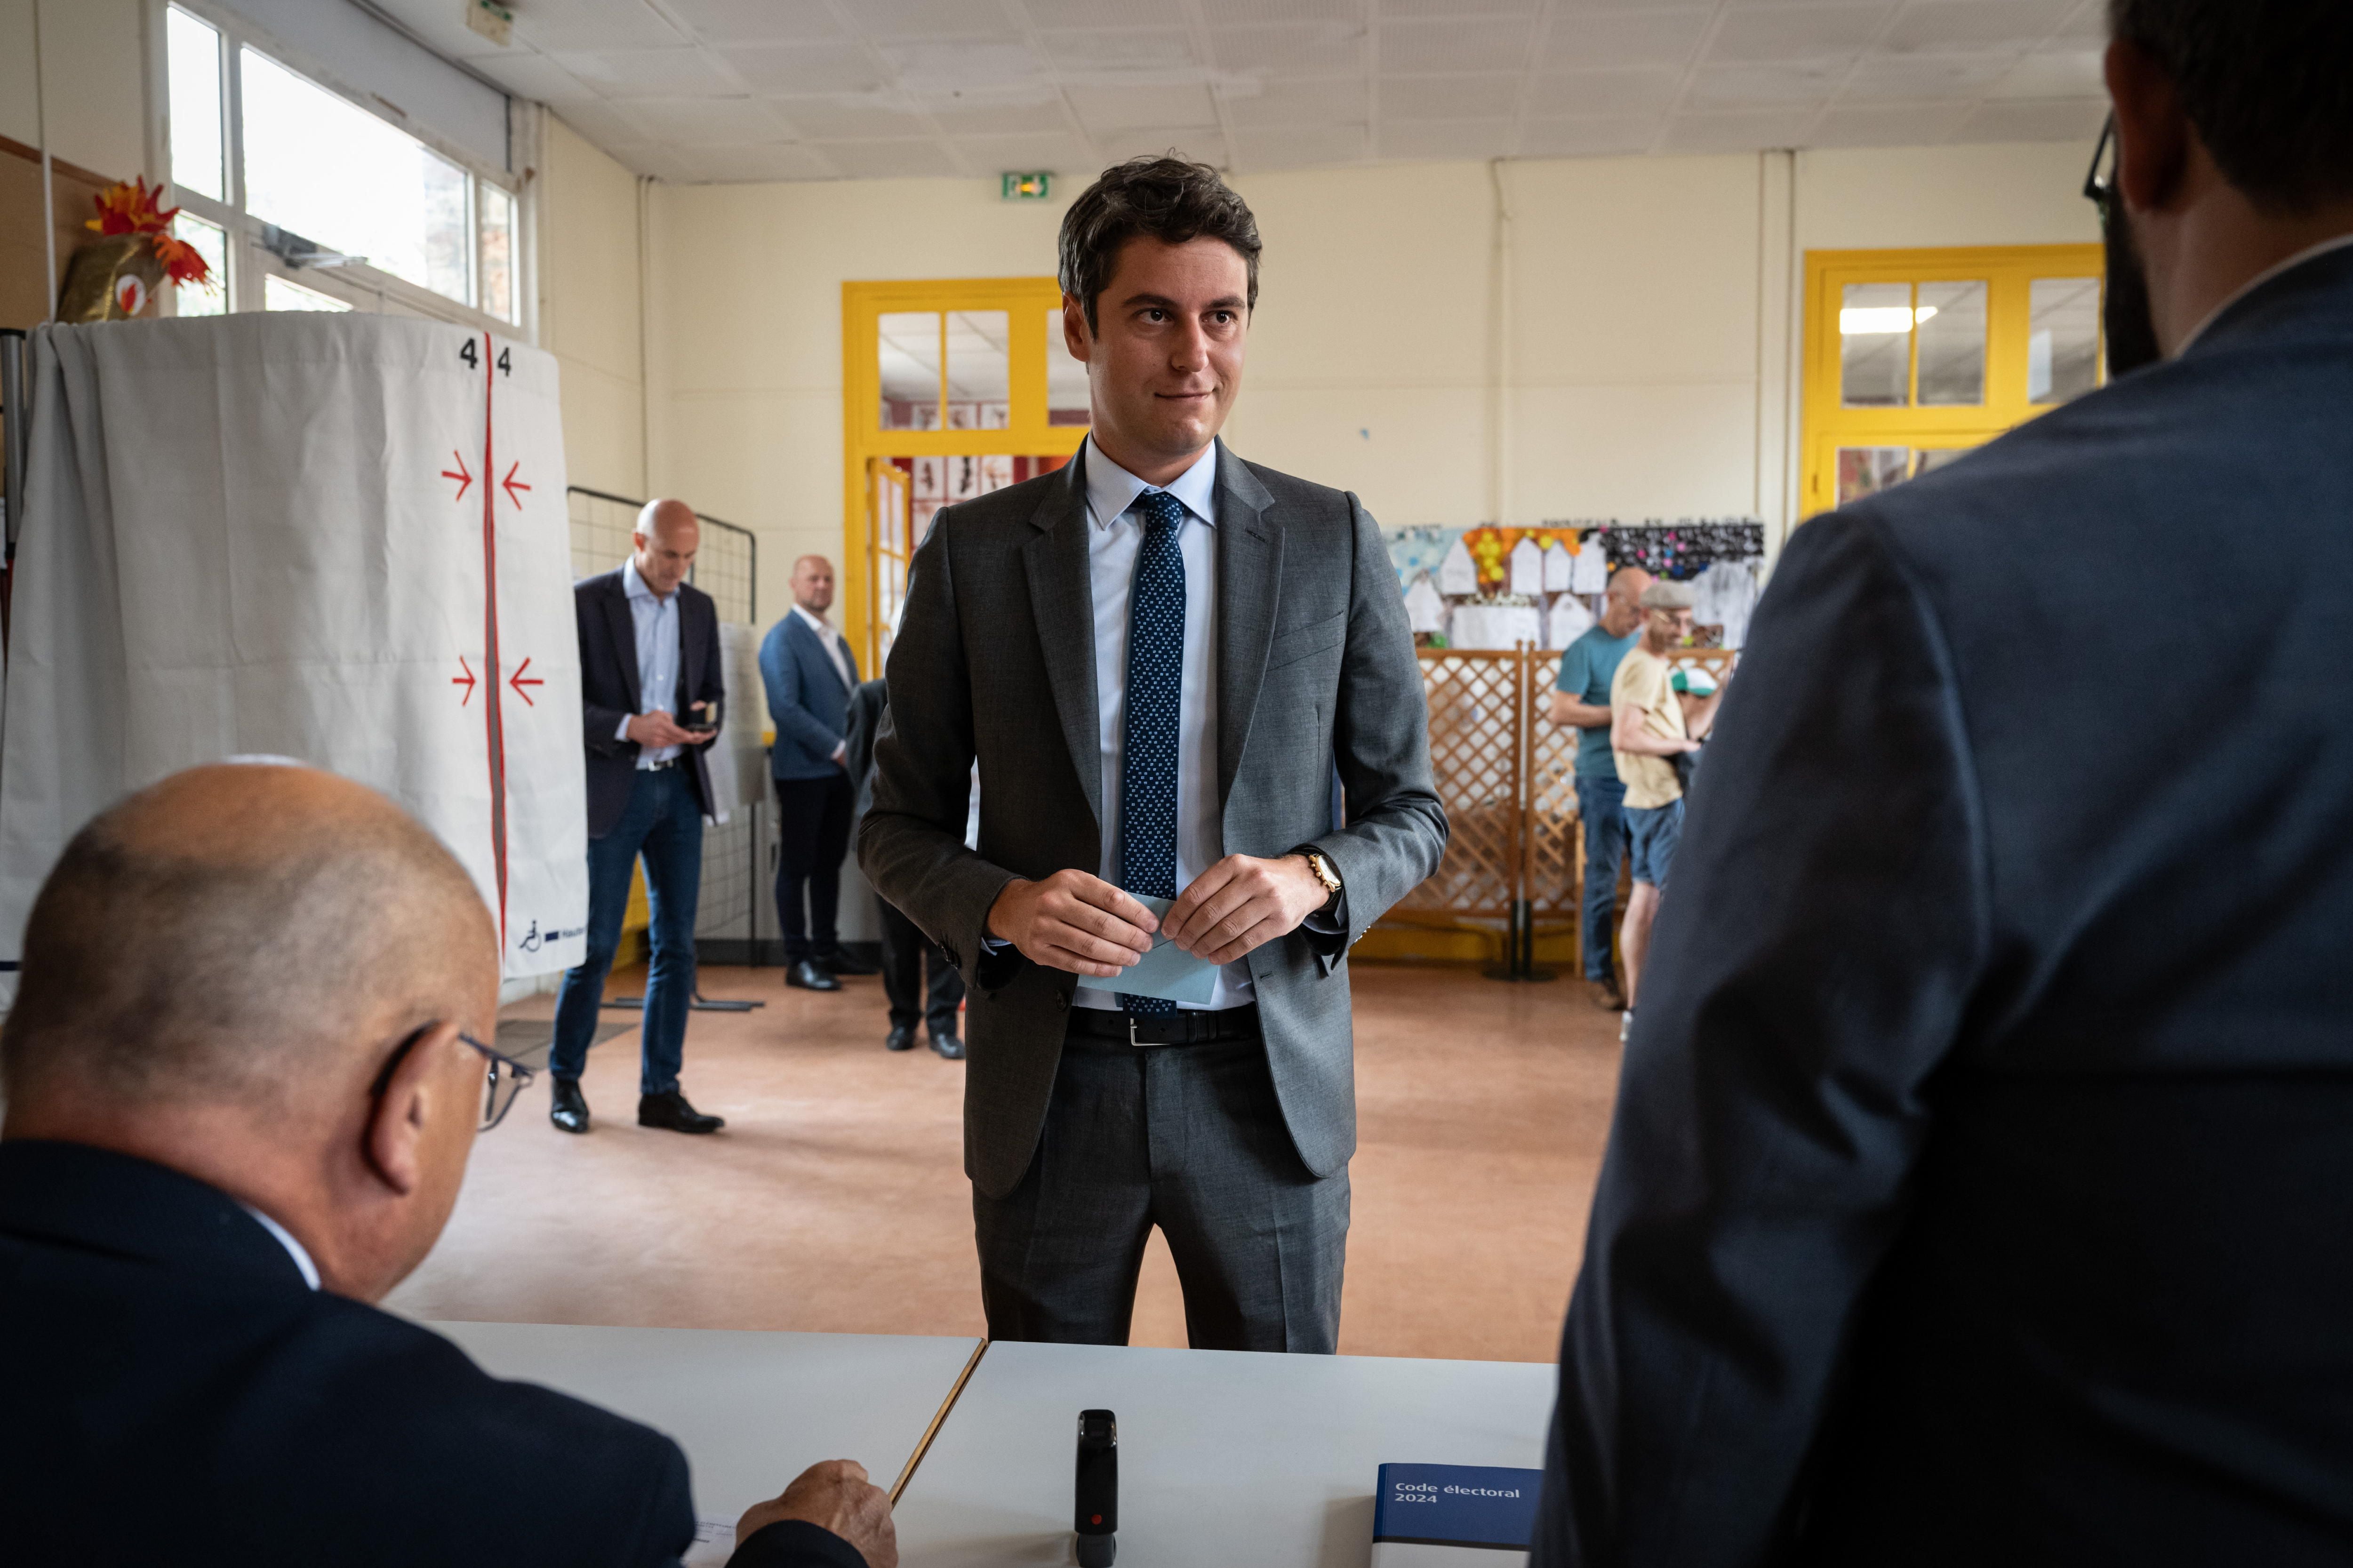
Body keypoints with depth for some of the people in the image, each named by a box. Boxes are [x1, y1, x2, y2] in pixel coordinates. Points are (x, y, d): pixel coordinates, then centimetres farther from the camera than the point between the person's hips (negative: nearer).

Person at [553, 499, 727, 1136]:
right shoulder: (586, 601, -5)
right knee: (596, 945, 1)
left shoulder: (700, 608, 10)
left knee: (676, 944, 5)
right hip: (611, 791, -5)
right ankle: (565, 1082, 19)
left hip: (679, 786, 5)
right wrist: (629, 728, -20)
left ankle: (660, 1091, 13)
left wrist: (706, 721, -7)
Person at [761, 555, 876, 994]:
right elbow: (785, 708, -18)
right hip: (803, 772, -7)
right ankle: (798, 962, 6)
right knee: (797, 866, 0)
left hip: (839, 770, 7)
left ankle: (827, 950, 22)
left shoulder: (836, 640, 17)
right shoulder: (783, 639, -9)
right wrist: (837, 748, -17)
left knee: (830, 863, 13)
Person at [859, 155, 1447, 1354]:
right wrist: (1001, 906, -16)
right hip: (1049, 1078, 0)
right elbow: (898, 826, 4)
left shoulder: (1333, 543, 1)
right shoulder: (974, 551, 0)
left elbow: (1410, 810, 5)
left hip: (1265, 1076, 0)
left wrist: (1315, 877, -15)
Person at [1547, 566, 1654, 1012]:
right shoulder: (1586, 649, -5)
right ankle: (1599, 975, 10)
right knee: (1603, 878, 1)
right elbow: (1561, 711, -13)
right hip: (1604, 778, -6)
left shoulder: (1642, 644, 14)